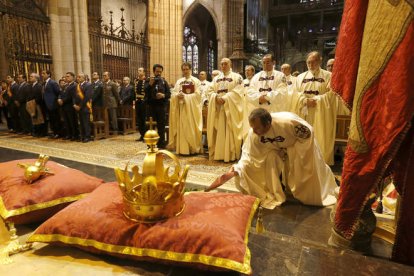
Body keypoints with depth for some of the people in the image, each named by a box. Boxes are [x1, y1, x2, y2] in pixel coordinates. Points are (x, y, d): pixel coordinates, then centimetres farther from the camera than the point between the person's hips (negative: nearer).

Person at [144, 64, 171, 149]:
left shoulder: (164, 81, 9)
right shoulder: (148, 81, 6)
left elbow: (169, 94, 3)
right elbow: (145, 92, -9)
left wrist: (163, 95, -16)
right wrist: (150, 84, -21)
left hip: (161, 106, 1)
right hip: (151, 106, 0)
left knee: (161, 126, 5)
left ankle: (161, 145, 13)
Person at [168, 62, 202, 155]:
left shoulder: (196, 81, 2)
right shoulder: (179, 81, 13)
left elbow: (197, 94, -8)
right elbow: (173, 93, 6)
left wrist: (185, 96, -15)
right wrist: (178, 95, -16)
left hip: (192, 107, -3)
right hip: (181, 107, 4)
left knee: (192, 128, -2)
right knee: (182, 128, 2)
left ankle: (193, 148, 6)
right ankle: (182, 148, 8)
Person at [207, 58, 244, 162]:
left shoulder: (237, 77, 4)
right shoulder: (216, 78, 19)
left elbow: (237, 92, -9)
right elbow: (211, 91, 9)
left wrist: (225, 98, -19)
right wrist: (216, 97, -12)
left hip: (231, 108, -4)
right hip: (217, 108, 5)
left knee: (229, 132, -6)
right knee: (218, 132, 4)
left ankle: (231, 155, 0)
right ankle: (218, 153, 10)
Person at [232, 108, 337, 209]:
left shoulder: (287, 122, -43)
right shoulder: (253, 133, -31)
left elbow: (308, 133, -27)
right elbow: (249, 154, -21)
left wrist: (291, 151, -24)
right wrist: (239, 168, -37)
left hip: (299, 145, -2)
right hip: (277, 148, 3)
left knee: (308, 173, -7)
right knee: (270, 160, -22)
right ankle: (276, 195, 0)